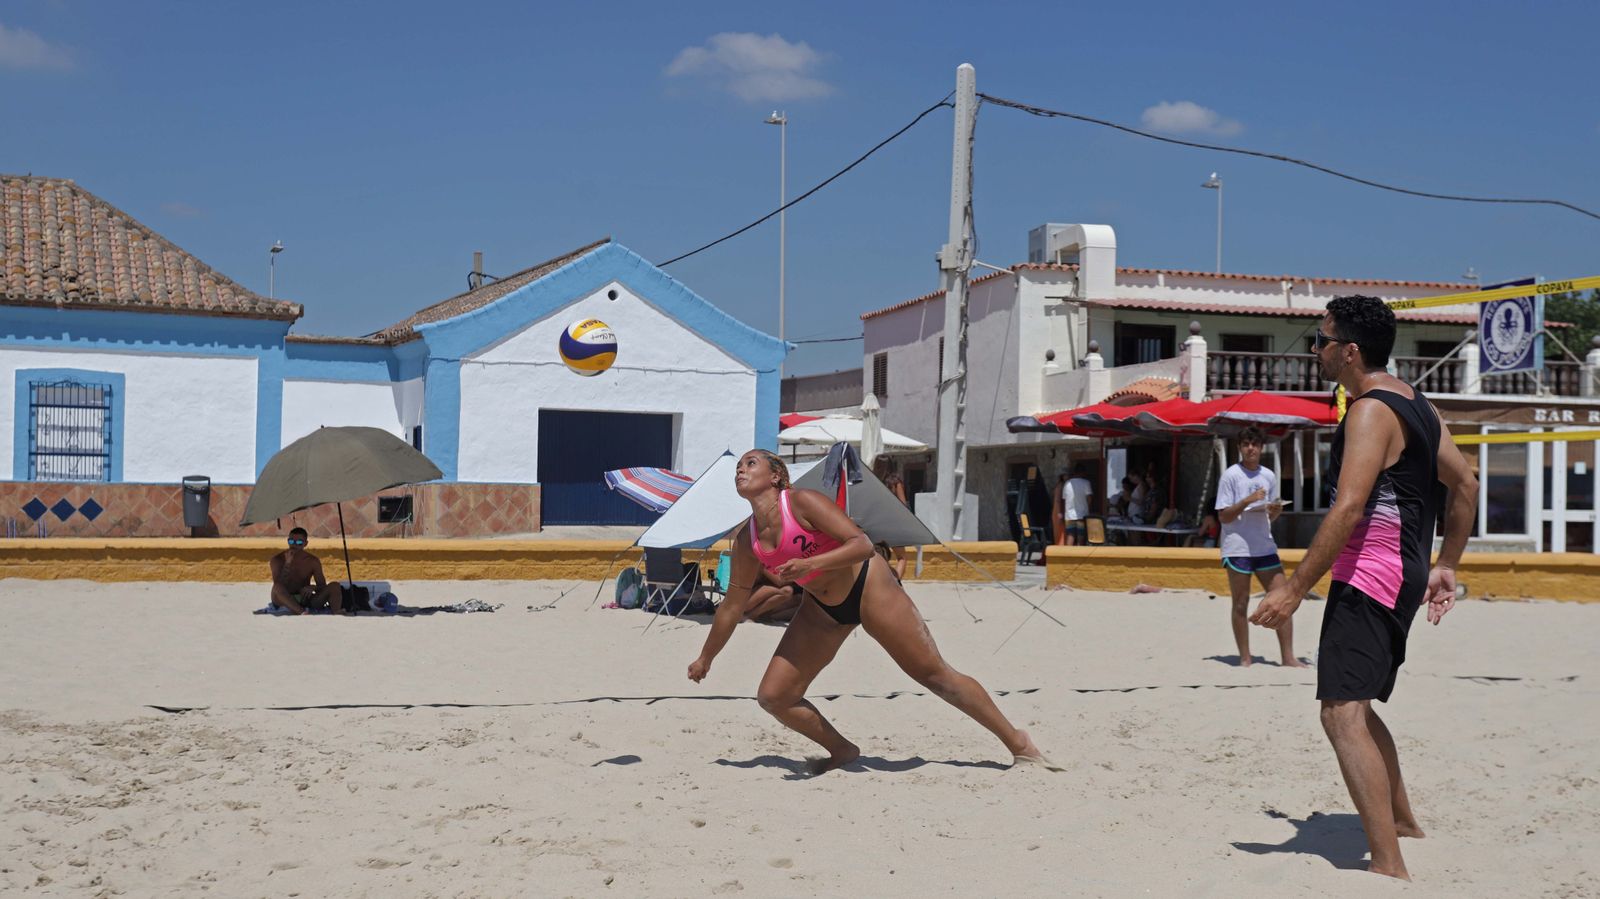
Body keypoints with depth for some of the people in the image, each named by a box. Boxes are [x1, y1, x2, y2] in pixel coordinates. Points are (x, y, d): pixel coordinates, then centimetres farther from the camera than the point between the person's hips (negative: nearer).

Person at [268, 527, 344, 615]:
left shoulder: (313, 561, 5)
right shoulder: (277, 560, -3)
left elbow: (322, 586, 1)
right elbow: (278, 585, -17)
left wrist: (313, 588, -22)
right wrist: (287, 564, -24)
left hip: (305, 600, 3)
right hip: (284, 602, -3)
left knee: (334, 586, -17)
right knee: (278, 587, -37)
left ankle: (336, 614, -43)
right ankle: (302, 613, -56)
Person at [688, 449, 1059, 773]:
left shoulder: (802, 502, -21)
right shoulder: (746, 540, -4)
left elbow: (862, 544, -29)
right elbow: (733, 604, 9)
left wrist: (810, 563, -42)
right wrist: (705, 658, 15)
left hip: (869, 588, -6)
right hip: (822, 609, 6)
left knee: (934, 674, -3)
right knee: (772, 696, -3)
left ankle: (1017, 742, 9)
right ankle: (842, 751, 17)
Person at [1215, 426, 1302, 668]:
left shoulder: (1269, 476, 12)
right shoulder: (1230, 476, -4)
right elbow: (1223, 516, -8)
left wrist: (1276, 510, -4)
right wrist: (1248, 500, -20)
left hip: (1265, 547, 5)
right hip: (1237, 548, -5)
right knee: (1241, 603, 2)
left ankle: (1288, 657, 2)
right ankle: (1245, 659, 10)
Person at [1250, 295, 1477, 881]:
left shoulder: (1370, 411, -15)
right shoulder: (1416, 404, 15)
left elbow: (1348, 509, -24)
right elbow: (1465, 485, 19)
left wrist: (1295, 589, -24)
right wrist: (1445, 567, 22)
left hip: (1369, 572, -11)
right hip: (1404, 572, 11)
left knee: (1343, 713, -17)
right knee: (1355, 706, 24)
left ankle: (1390, 867, -23)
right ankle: (1403, 824, 37)